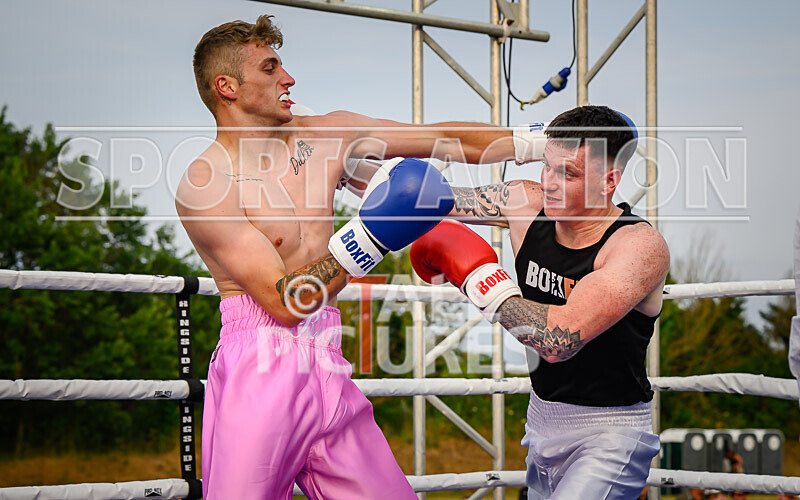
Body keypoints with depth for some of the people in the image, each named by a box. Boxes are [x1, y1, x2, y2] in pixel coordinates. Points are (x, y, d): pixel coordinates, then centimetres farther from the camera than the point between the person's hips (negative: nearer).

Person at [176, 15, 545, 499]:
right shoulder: (204, 185, -9)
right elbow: (285, 302, -14)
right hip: (259, 370, -6)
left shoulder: (326, 136, 11)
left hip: (327, 370, 6)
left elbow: (446, 140, 15)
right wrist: (369, 236, -19)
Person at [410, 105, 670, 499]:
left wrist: (478, 274, -25)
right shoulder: (526, 203, -5)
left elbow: (558, 340, -33)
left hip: (608, 433, -7)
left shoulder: (641, 246, -23)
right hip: (543, 421, 7)